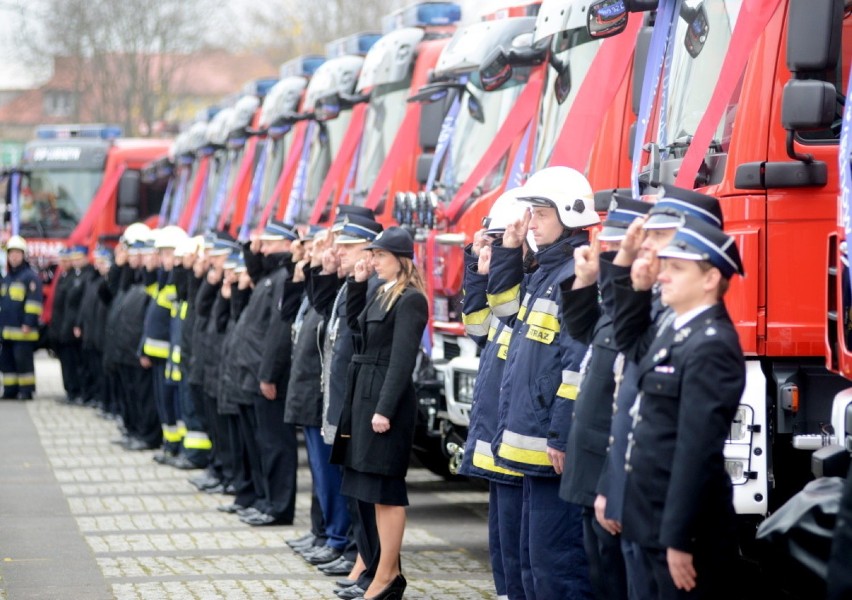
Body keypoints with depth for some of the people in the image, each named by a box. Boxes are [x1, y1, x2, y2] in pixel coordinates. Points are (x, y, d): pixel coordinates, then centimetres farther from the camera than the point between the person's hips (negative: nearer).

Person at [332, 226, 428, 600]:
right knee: (375, 487, 12)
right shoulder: (383, 294, 13)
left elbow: (402, 359, -18)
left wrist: (385, 409, -22)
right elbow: (354, 325, 27)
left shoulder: (410, 299, -14)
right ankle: (388, 569, 19)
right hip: (365, 393, 10)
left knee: (385, 487, -6)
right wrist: (357, 283, 15)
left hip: (386, 398, -10)